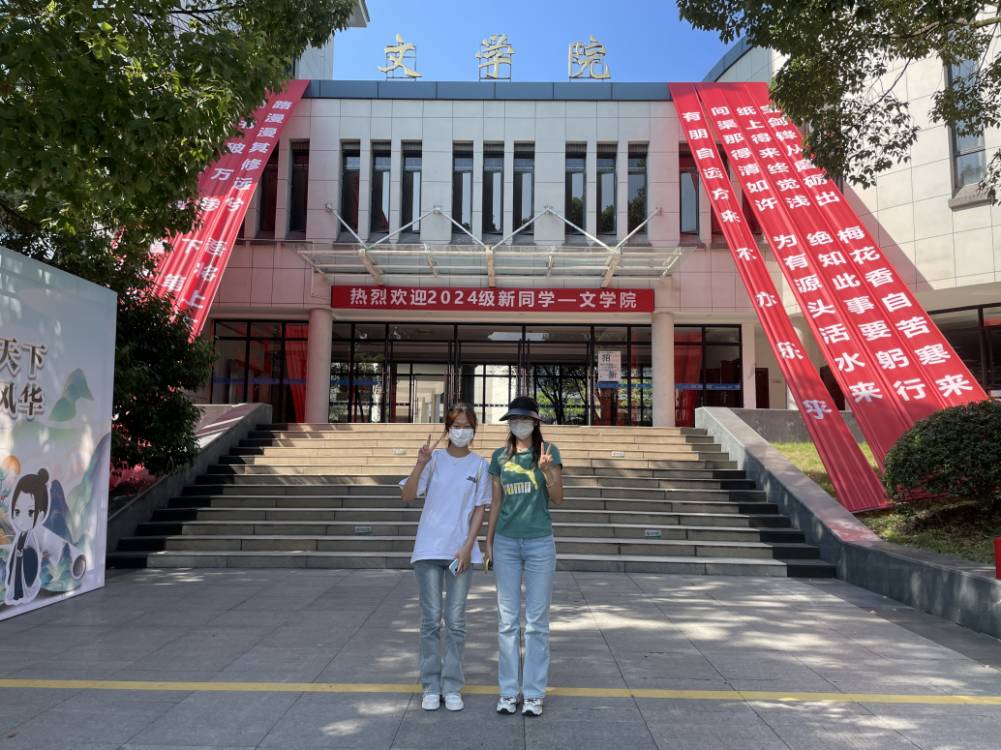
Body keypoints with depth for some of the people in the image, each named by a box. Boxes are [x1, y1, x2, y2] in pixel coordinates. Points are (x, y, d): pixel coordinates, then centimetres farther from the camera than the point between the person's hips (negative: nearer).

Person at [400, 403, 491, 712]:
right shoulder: (434, 459, 2)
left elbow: (480, 510, 3)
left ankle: (452, 686, 14)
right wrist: (420, 463, -18)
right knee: (431, 619, 5)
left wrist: (467, 547, -7)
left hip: (461, 551, 0)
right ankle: (431, 686, 15)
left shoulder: (479, 464, 4)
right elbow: (408, 496, -5)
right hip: (429, 548, 0)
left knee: (456, 621, 4)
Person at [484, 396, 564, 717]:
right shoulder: (499, 457, 7)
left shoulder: (548, 451, -1)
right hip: (506, 543, 3)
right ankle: (508, 691, 17)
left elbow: (558, 498, -3)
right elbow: (496, 502, 12)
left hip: (540, 543, -2)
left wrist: (546, 470, -21)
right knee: (507, 621, 7)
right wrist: (488, 541, 10)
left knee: (537, 621, 4)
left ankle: (534, 693, 14)